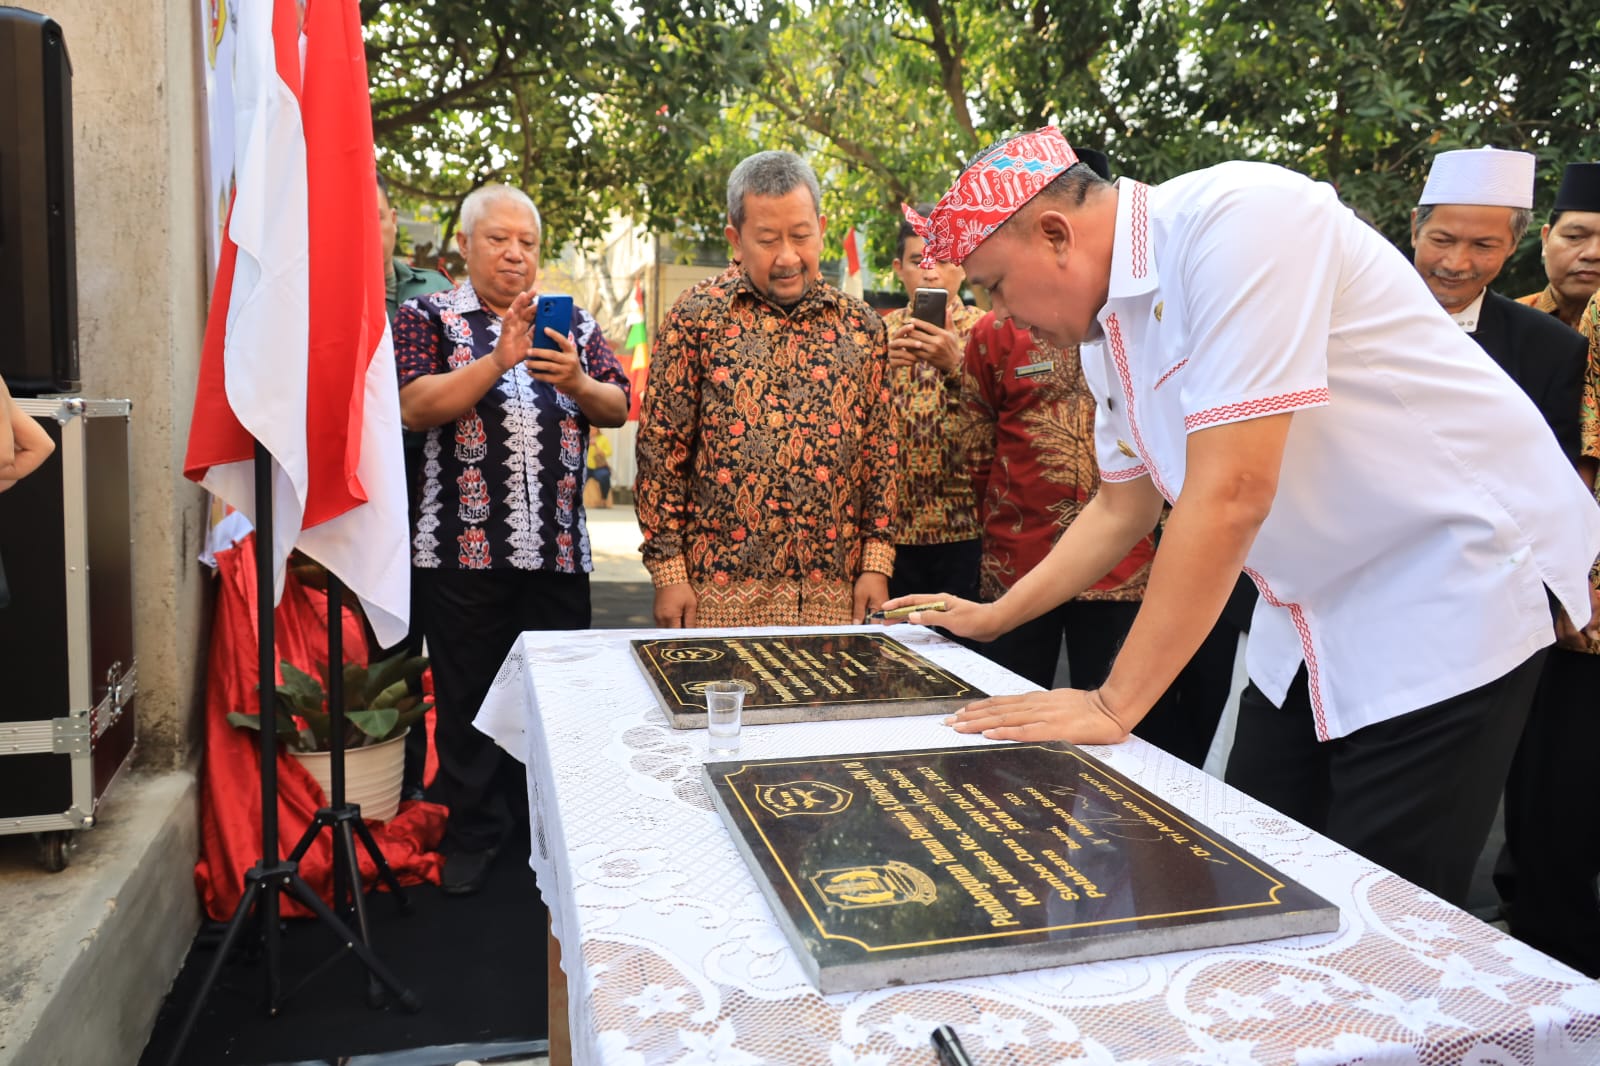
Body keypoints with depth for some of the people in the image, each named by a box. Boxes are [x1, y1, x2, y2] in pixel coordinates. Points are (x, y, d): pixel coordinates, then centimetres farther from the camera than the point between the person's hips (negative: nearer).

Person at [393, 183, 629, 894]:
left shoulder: (571, 321, 14)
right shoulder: (428, 317, 6)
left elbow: (618, 409, 8)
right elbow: (416, 407, -10)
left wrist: (577, 382, -13)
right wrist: (500, 360, -19)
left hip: (559, 548, 3)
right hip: (465, 546, -2)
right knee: (469, 695, 6)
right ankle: (473, 831, 23)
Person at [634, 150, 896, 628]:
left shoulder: (861, 326, 8)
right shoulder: (696, 316, 0)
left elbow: (881, 451, 10)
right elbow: (660, 448, 0)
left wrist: (877, 563, 3)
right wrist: (668, 571, -5)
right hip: (722, 590, -2)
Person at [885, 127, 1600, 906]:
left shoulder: (1235, 218, -24)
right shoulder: (1110, 326, 4)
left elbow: (1230, 495, -29)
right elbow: (1124, 506, 17)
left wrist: (1114, 706, -23)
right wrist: (994, 617, 17)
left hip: (1450, 584, -8)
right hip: (1317, 606, 8)